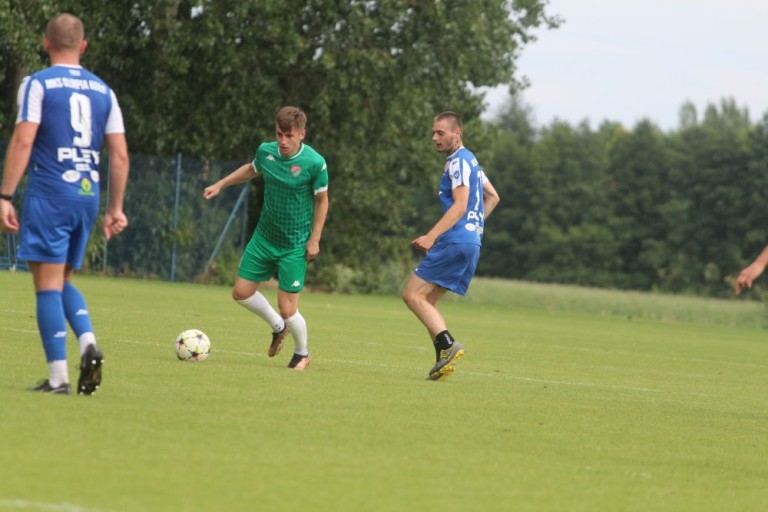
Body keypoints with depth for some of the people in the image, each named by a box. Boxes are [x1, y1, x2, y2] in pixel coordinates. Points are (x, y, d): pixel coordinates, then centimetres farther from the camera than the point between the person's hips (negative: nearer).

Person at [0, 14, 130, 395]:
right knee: (63, 281, 19)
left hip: (49, 195, -5)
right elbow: (120, 155, 10)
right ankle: (88, 343, -6)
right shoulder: (103, 91, 13)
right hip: (88, 195, 5)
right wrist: (116, 208, 16)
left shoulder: (37, 84, -2)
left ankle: (58, 377, -7)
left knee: (48, 283, -3)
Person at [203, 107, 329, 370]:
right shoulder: (266, 151, -6)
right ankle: (278, 327, 34)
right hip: (264, 237, 5)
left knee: (287, 309, -6)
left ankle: (302, 353, 24)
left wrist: (314, 239, -9)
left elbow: (321, 200, -7)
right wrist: (220, 184, 17)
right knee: (242, 292, 6)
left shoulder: (314, 163, -19)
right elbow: (252, 169, 18)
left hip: (294, 246, -5)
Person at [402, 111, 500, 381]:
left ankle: (447, 344, -21)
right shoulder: (470, 160, 21)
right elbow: (492, 197, 31)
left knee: (413, 295, -10)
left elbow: (460, 205, -20)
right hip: (471, 241, 10)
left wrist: (431, 236, -25)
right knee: (426, 300, 10)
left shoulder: (458, 162, -10)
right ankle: (444, 359, 0)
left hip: (456, 241, -10)